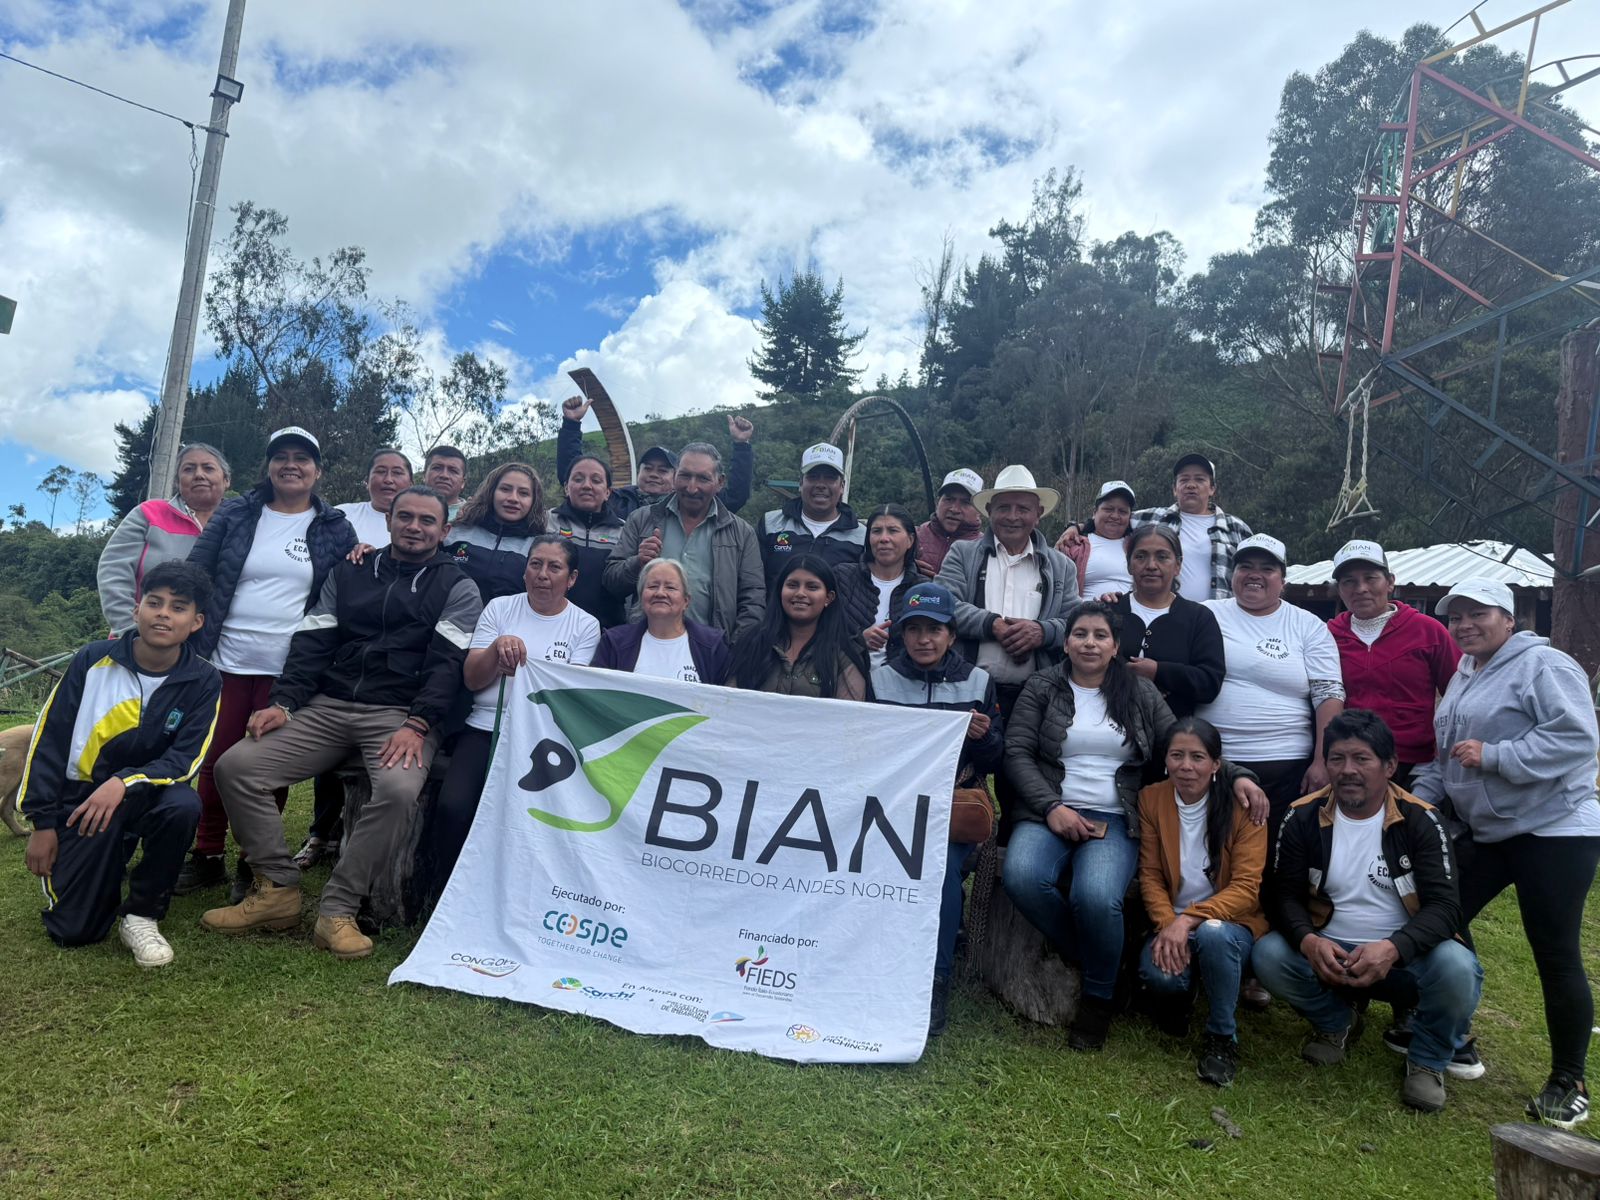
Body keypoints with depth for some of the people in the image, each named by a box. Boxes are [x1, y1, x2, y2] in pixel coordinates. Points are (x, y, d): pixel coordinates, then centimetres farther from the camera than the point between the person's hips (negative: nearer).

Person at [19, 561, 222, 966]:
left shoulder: (203, 683, -10)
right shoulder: (93, 660, -10)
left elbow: (185, 760, -14)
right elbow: (48, 741, -4)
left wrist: (125, 783, -32)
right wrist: (42, 822, -5)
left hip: (145, 797, 0)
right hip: (81, 798, 0)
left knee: (184, 805, -35)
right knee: (74, 930, -11)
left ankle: (142, 915, -12)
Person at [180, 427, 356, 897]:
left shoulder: (335, 529, 5)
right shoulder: (235, 515, 6)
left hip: (288, 672, -1)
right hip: (226, 663, 1)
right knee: (216, 762, 6)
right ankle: (207, 857, 21)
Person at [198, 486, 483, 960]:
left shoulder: (457, 588, 5)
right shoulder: (347, 574, 17)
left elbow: (447, 662, -7)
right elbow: (312, 644, 11)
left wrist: (417, 725, -21)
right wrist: (283, 702, -4)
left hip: (400, 715, -4)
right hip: (327, 707, 4)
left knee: (398, 788, -34)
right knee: (235, 766, -13)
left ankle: (337, 911, -18)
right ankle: (277, 890, -1)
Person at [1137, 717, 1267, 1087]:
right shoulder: (1151, 799, -3)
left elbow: (1246, 888, -16)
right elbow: (1150, 875, -3)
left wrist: (1189, 920, -29)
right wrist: (1167, 924, -21)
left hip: (1230, 923, -2)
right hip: (1173, 923, 2)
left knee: (1213, 934, -37)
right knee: (1158, 971, -30)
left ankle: (1222, 1037, -10)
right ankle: (1180, 998, 11)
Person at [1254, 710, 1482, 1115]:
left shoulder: (1420, 820, -8)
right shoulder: (1303, 818, -4)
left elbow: (1445, 907, -15)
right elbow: (1285, 895, -3)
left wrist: (1392, 949, -35)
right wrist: (1309, 942, -26)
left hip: (1404, 958, -1)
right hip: (1328, 956, 2)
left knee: (1457, 967, -32)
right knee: (1269, 954, -26)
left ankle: (1427, 1060, 1)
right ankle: (1336, 1024, 8)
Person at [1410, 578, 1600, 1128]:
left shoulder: (1544, 666, -11)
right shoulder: (1463, 677, 15)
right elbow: (1445, 755, 22)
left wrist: (1492, 756, -23)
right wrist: (1423, 794, 8)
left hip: (1553, 832, -8)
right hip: (1482, 832, 9)